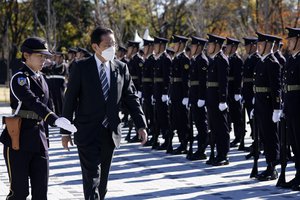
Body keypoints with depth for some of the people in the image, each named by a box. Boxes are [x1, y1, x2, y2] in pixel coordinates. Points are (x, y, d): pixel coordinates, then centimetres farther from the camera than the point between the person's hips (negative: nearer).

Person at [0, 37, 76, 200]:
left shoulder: (40, 78, 13)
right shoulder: (19, 79, -12)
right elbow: (33, 102, -28)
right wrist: (55, 120, -42)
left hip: (39, 140, 7)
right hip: (18, 140, -7)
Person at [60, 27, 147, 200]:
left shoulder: (121, 68, 6)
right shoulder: (81, 68, -4)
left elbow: (131, 98, 7)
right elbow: (70, 100, -2)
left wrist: (141, 125, -4)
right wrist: (66, 131, -2)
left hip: (110, 132, 4)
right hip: (88, 132, -4)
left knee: (103, 179, 12)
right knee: (92, 178, -10)